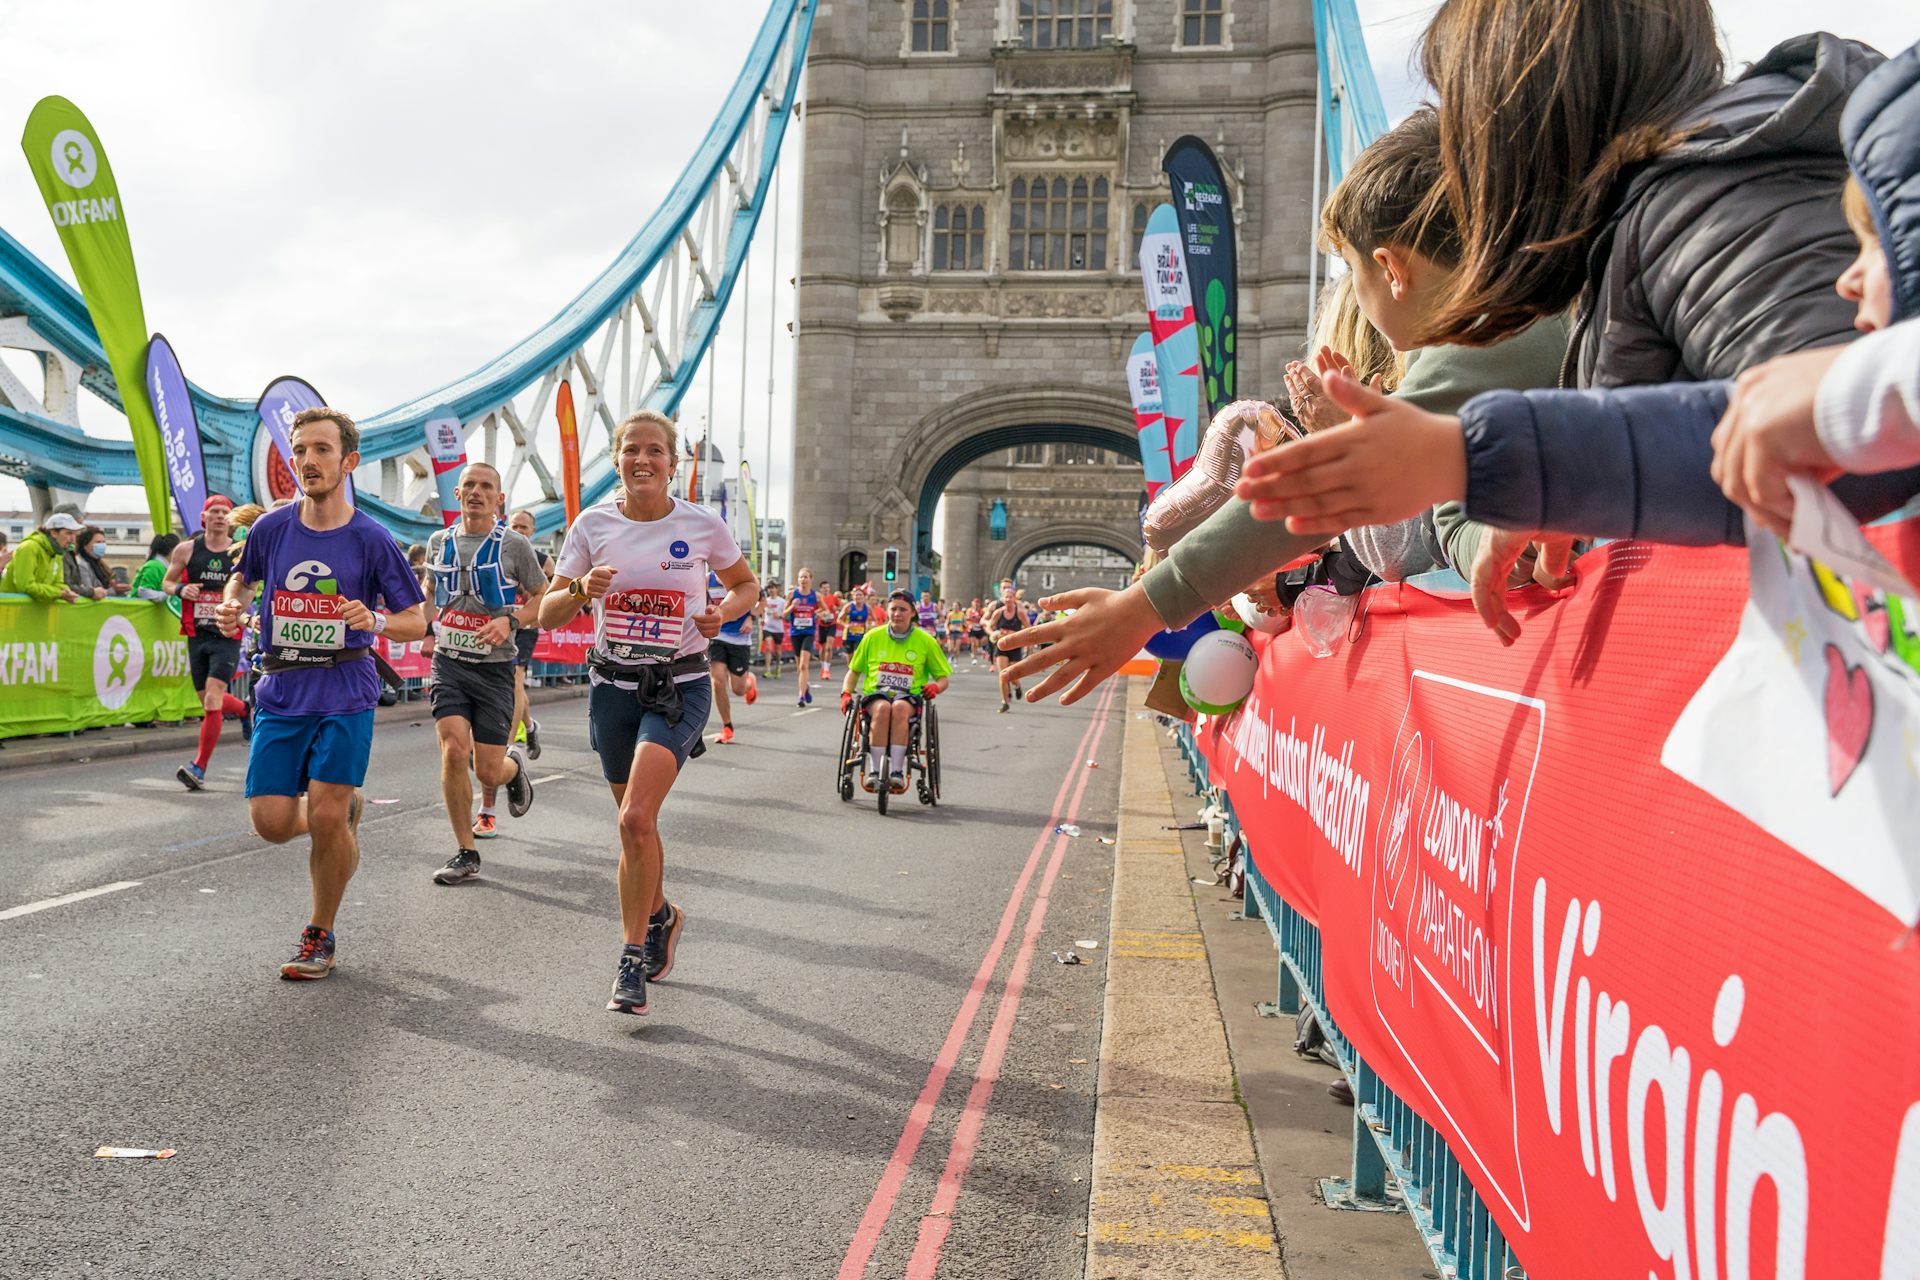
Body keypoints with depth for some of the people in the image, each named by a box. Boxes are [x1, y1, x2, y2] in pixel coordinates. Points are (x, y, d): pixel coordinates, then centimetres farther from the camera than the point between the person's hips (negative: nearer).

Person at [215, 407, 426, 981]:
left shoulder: (371, 539, -6)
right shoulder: (270, 528, 1)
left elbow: (416, 622, -1)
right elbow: (243, 576, 21)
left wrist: (374, 621, -22)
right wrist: (233, 605, -1)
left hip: (345, 695, -3)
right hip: (281, 694, 3)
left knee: (326, 819, -7)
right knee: (272, 823, -3)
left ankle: (319, 936, 15)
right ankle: (344, 810, 33)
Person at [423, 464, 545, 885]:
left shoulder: (514, 545, -4)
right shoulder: (439, 542, 7)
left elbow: (543, 599, 1)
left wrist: (510, 621, -16)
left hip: (494, 666, -2)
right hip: (449, 662, 2)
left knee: (489, 771, -3)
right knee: (454, 751, -15)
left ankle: (515, 765, 38)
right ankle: (465, 853, 0)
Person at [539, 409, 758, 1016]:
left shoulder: (701, 524, -5)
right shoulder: (594, 524, -1)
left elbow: (747, 585, 12)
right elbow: (546, 613, 1)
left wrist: (722, 612, -9)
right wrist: (582, 591, -20)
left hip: (679, 686, -3)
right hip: (612, 686, 3)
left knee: (637, 817, -20)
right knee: (635, 822, 13)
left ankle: (635, 956, -6)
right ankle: (661, 915, 41)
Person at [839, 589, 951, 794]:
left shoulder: (925, 641, 10)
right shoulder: (873, 637, 13)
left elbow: (944, 677, 15)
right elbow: (854, 671, 20)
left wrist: (936, 687, -9)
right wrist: (846, 693, 1)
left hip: (909, 696, -1)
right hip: (875, 693, 1)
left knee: (899, 707, -38)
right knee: (882, 708, -37)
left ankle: (897, 771, -41)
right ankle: (874, 771, -38)